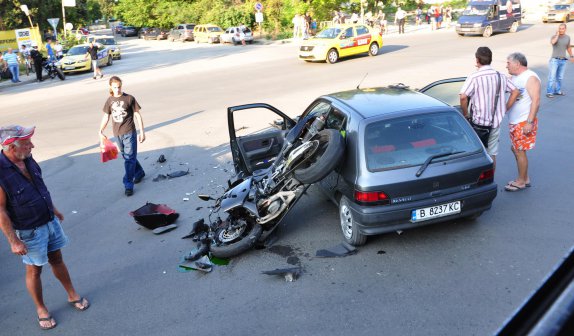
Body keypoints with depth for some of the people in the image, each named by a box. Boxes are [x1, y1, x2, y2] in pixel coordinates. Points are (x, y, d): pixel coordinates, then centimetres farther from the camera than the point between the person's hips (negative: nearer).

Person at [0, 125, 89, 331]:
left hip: (50, 221, 6)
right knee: (34, 270, 12)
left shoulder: (28, 159, -4)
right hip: (29, 231, -6)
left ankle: (72, 295, 36)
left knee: (57, 260, 20)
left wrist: (53, 209, 22)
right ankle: (41, 309, 31)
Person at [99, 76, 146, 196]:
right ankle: (139, 173, 39)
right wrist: (101, 131, 4)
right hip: (117, 134, 5)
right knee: (127, 157, 17)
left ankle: (128, 185, -5)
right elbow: (106, 117, 12)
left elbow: (137, 115, -3)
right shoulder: (110, 100, 5)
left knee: (129, 158, -7)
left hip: (129, 133, -5)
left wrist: (142, 132, -5)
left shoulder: (129, 98, -7)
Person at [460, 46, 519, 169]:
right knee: (492, 154, 14)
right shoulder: (500, 76, 4)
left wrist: (466, 114, -12)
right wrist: (505, 109, 11)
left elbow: (463, 97, -25)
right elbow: (515, 91, 8)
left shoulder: (474, 77, -13)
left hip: (478, 123, -5)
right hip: (495, 122, 5)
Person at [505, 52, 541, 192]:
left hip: (524, 122, -9)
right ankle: (525, 178, 27)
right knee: (515, 149, 14)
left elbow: (536, 101, -20)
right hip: (514, 122, 9)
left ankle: (521, 182, 11)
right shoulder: (514, 77, 11)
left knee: (519, 151, -2)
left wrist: (529, 122, -24)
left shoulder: (531, 78, -15)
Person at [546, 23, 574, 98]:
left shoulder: (567, 37, 6)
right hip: (554, 60, -4)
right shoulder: (554, 36, -7)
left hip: (563, 61, 4)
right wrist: (557, 34, -20)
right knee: (552, 77, -7)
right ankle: (549, 92, -4)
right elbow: (553, 42, -32)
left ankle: (557, 91, 20)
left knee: (560, 77, 10)